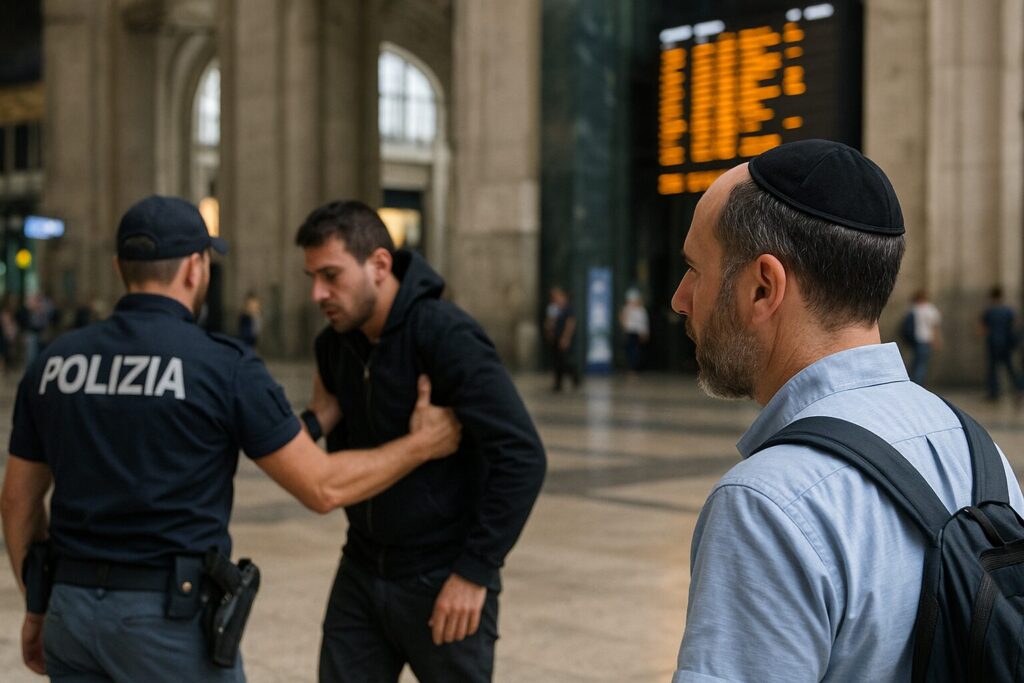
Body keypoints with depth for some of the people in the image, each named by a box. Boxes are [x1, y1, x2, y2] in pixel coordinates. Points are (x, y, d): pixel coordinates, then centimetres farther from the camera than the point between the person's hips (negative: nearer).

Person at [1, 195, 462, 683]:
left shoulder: (56, 361, 4)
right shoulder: (224, 368, -13)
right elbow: (322, 487, -10)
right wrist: (420, 445, 5)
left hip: (76, 608, 6)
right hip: (170, 617, -5)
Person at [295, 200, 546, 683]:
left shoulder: (446, 335, -19)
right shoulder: (333, 345, 2)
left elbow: (521, 456, -23)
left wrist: (476, 571, -21)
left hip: (442, 583, -6)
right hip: (360, 573, 6)